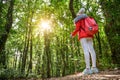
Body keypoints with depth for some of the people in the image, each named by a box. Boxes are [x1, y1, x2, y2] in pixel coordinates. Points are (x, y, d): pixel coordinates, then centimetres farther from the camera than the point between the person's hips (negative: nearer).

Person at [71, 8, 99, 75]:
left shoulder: (78, 19, 6)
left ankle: (88, 68, -25)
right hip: (89, 35, 6)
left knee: (86, 50, -17)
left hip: (83, 36, -6)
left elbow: (77, 28, -4)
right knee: (91, 50, -4)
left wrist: (72, 34, 11)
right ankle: (94, 67, -12)